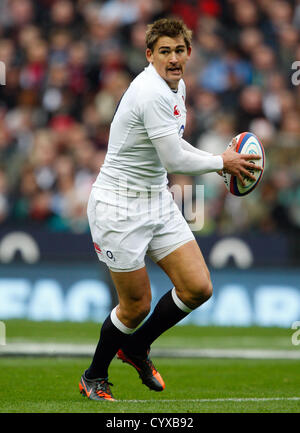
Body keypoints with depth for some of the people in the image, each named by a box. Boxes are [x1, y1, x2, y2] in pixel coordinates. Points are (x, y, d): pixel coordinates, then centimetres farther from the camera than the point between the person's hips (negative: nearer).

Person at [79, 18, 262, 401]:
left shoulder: (176, 88, 7)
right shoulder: (152, 92, -24)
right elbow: (174, 161, -25)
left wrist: (220, 162, 10)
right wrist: (222, 162, -10)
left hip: (157, 201, 9)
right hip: (119, 207, -9)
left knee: (198, 288, 0)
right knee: (137, 305, -1)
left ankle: (136, 348, 23)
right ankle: (94, 377, 23)